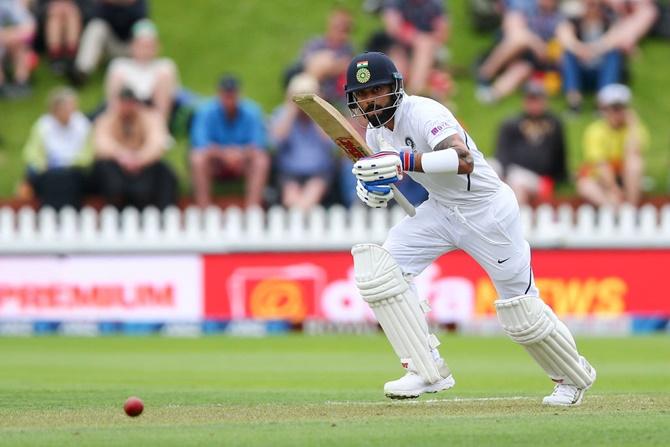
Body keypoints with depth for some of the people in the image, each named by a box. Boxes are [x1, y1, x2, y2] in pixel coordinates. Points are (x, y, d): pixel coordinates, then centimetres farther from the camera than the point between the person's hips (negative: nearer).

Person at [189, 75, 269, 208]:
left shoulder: (251, 111, -8)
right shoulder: (206, 112, -10)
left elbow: (259, 145, -16)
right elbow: (199, 144, -21)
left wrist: (241, 153, -38)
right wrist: (224, 153, -38)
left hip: (243, 163, 1)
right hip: (216, 164, -1)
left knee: (262, 160, -30)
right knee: (198, 158, -32)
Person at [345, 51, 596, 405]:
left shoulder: (423, 114, -26)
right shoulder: (376, 131, 0)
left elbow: (464, 160, -41)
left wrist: (405, 161, -51)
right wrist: (373, 188, -10)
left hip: (488, 210, -7)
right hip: (440, 210, 7)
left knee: (522, 316, -1)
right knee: (378, 268, -15)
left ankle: (574, 376, 27)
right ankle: (427, 372, -12)